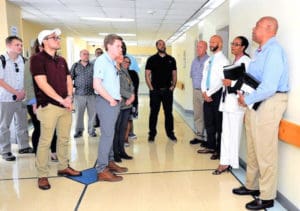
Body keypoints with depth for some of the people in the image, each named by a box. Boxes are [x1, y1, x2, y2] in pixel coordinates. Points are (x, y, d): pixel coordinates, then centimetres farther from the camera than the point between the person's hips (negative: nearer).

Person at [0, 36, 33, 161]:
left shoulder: (22, 60, 6)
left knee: (22, 123, 12)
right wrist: (16, 92, -14)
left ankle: (24, 146, 25)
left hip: (21, 98, 5)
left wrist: (23, 91, -2)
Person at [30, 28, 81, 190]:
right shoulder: (37, 59, -6)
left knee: (64, 139, 13)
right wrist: (61, 100, -16)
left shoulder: (62, 60, 16)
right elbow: (42, 84, -14)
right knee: (45, 141, -1)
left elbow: (68, 80, 13)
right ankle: (42, 175, 9)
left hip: (65, 106, 7)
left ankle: (63, 167, 28)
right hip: (48, 106, -6)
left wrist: (69, 97, -5)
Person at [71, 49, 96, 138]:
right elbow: (70, 78, 7)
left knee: (92, 113, 5)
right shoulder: (75, 66, 8)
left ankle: (91, 130, 19)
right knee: (79, 113, 4)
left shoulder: (93, 66, 7)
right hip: (79, 94, 0)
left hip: (91, 94, 1)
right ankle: (79, 130, 19)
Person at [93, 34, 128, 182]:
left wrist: (117, 98, 11)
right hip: (106, 102, -9)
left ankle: (110, 162, 26)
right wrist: (111, 100, -14)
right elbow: (97, 85, -20)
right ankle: (102, 170, 0)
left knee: (110, 133, 14)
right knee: (107, 134, -7)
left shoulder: (113, 62, 15)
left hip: (114, 102, 9)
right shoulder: (101, 61, -12)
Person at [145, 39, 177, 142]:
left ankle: (170, 133, 17)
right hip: (155, 90, -1)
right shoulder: (152, 59, 3)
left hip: (168, 90, 2)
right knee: (153, 112, 4)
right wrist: (151, 87, -7)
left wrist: (173, 85, 0)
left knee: (168, 112, 6)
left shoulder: (171, 59, 9)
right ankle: (152, 134, 13)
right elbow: (147, 74, 1)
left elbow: (174, 74, 11)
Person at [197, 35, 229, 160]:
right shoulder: (208, 61, 16)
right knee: (208, 122, 13)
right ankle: (211, 146, 26)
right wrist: (204, 92, -1)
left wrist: (209, 93, -15)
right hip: (207, 95, 8)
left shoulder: (223, 60, -9)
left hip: (217, 95, -7)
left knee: (218, 124, 1)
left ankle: (219, 150, 12)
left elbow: (221, 80, -16)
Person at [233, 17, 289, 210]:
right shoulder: (259, 52, 13)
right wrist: (242, 91, -1)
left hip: (268, 103, -9)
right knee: (253, 149, 18)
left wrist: (247, 100, -14)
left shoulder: (274, 51, -17)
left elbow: (269, 87, -25)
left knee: (265, 152, 0)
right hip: (254, 103, 9)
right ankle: (252, 186, 36)